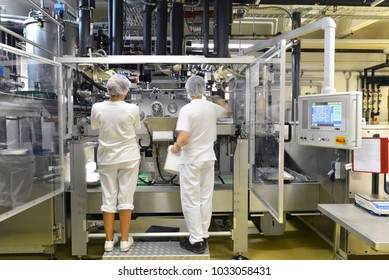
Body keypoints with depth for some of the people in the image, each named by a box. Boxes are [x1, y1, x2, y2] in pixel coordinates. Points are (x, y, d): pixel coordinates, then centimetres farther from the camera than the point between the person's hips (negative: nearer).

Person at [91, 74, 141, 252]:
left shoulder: (97, 108, -10)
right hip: (128, 158, -2)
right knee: (125, 198, 7)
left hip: (107, 158, 2)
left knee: (108, 199, 11)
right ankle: (125, 240, 16)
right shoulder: (132, 109, -15)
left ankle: (109, 240, 20)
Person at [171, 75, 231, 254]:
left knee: (191, 201, 4)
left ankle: (196, 241, 11)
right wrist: (219, 100, 44)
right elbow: (227, 110, 25)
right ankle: (203, 235, 25)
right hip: (208, 158, 6)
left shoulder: (187, 110, -16)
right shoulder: (212, 107, 2)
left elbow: (183, 138, -24)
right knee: (206, 198, 14)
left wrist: (176, 147, -2)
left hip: (191, 160, -5)